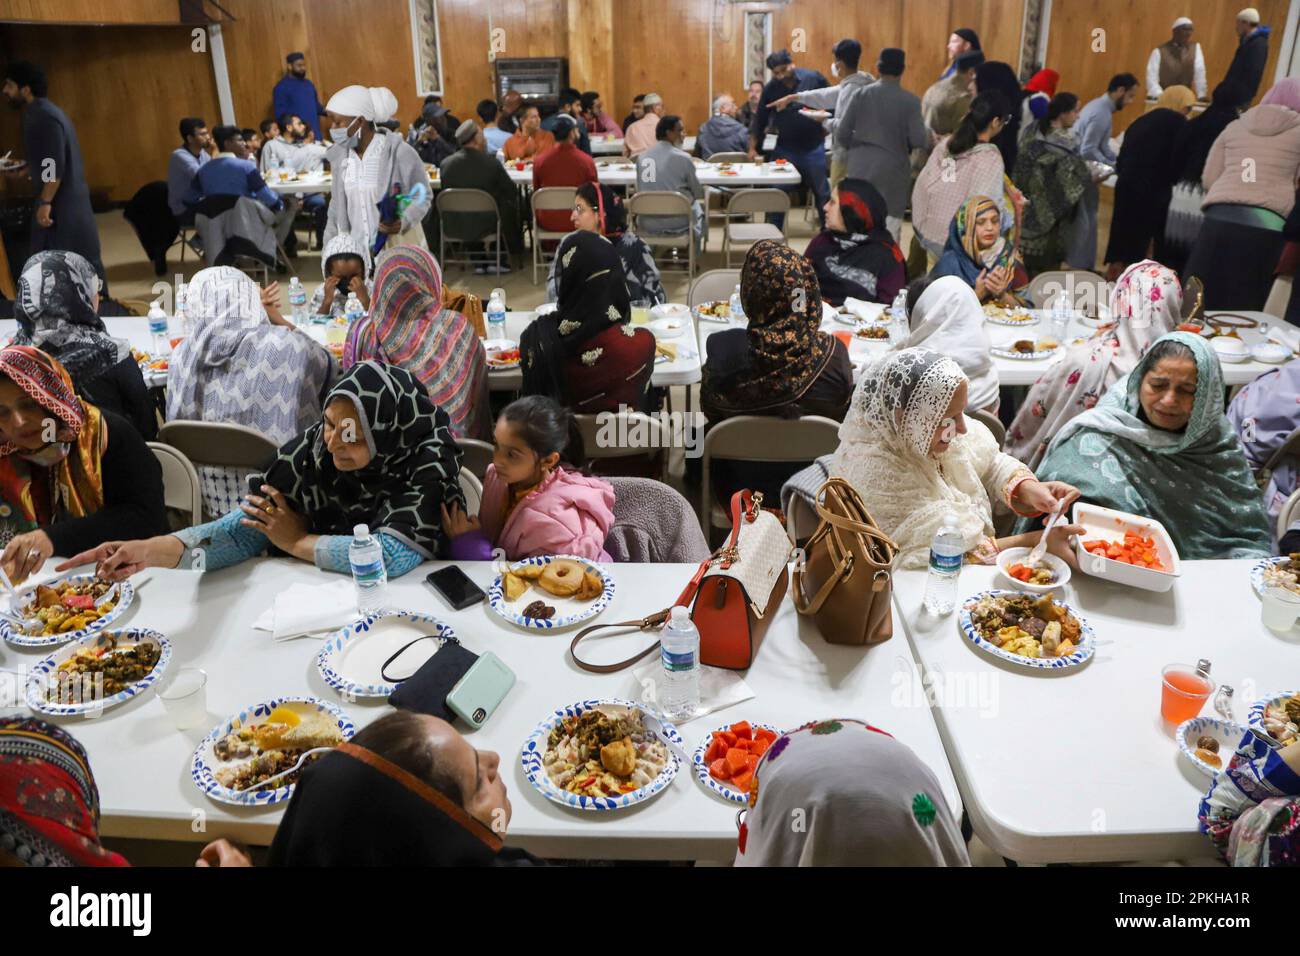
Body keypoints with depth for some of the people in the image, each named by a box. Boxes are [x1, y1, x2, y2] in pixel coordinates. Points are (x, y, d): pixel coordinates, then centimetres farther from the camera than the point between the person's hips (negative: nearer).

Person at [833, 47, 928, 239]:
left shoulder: (861, 94, 1)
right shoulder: (910, 100, -6)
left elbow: (841, 134, 0)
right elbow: (919, 140, -11)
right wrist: (920, 138, 12)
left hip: (860, 169, 3)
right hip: (892, 171, -3)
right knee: (889, 233, 1)